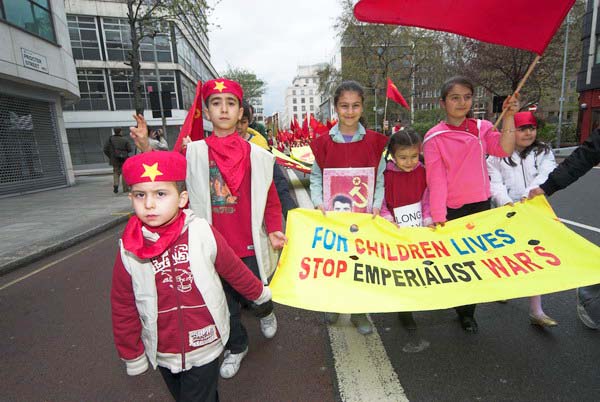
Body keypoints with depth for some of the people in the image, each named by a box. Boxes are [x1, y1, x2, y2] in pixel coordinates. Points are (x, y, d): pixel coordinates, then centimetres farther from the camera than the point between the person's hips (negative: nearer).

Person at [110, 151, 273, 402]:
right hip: (163, 353, 3)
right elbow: (123, 309, -1)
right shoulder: (129, 251, -11)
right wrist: (132, 356, 7)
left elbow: (234, 269, -4)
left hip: (205, 347, -2)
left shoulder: (202, 233, -18)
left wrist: (259, 294, 8)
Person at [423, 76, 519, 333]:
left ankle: (467, 312, 26)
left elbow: (504, 149, -10)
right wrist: (438, 216, -15)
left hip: (480, 205, 4)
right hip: (451, 208, -3)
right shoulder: (435, 137, -6)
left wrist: (509, 116, -15)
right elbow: (436, 179, -12)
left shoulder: (482, 128, 6)